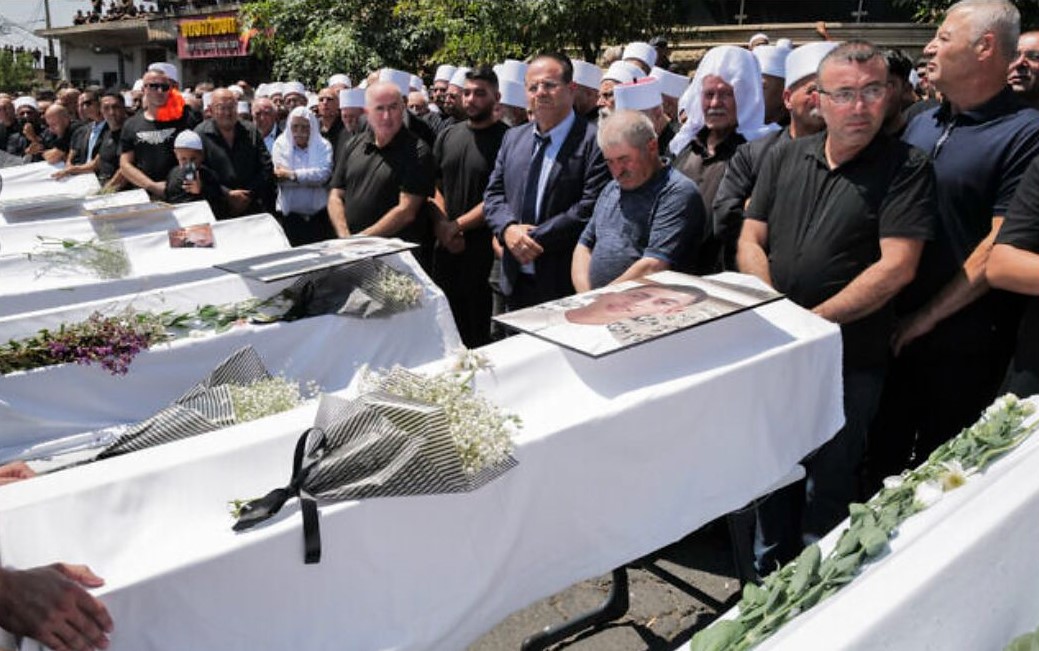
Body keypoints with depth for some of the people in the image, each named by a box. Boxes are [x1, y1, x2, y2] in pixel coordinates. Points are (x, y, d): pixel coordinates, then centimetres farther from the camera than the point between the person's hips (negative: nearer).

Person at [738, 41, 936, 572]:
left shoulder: (905, 169, -7)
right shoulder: (784, 157, 7)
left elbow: (896, 267, -16)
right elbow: (751, 241, 5)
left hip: (850, 362, -4)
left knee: (828, 484, 8)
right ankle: (768, 578, 37)